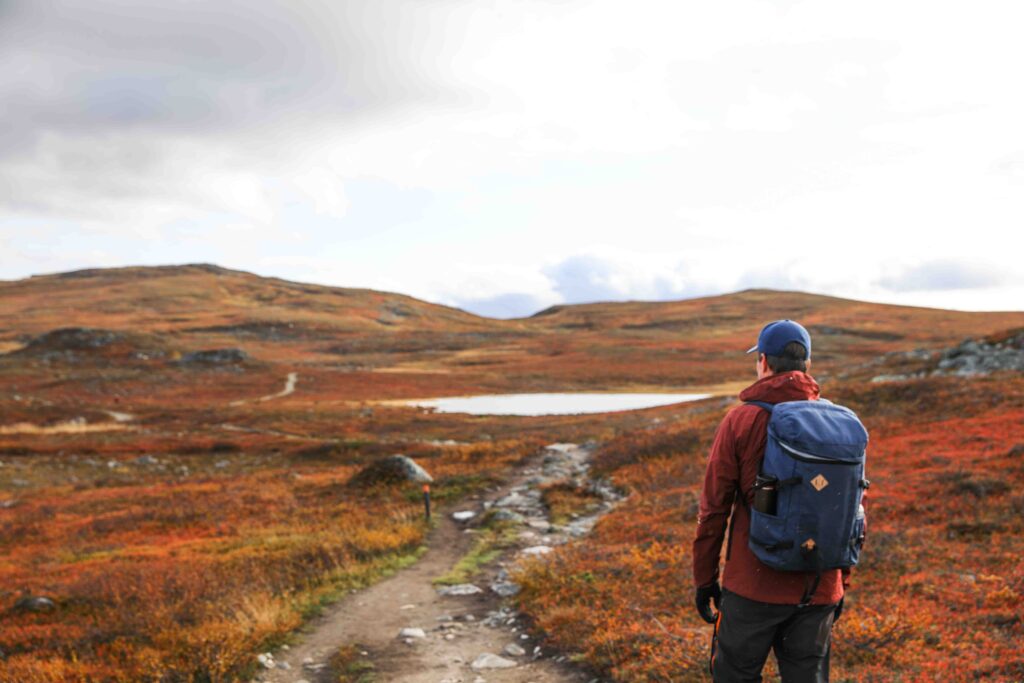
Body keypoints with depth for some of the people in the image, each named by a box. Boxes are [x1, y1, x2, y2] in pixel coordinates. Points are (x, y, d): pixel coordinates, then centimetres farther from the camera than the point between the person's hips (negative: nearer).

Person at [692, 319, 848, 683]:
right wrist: (841, 584, 17)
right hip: (819, 590, 4)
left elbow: (714, 508, -6)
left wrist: (704, 578, 3)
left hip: (754, 585, -3)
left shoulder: (741, 420, -8)